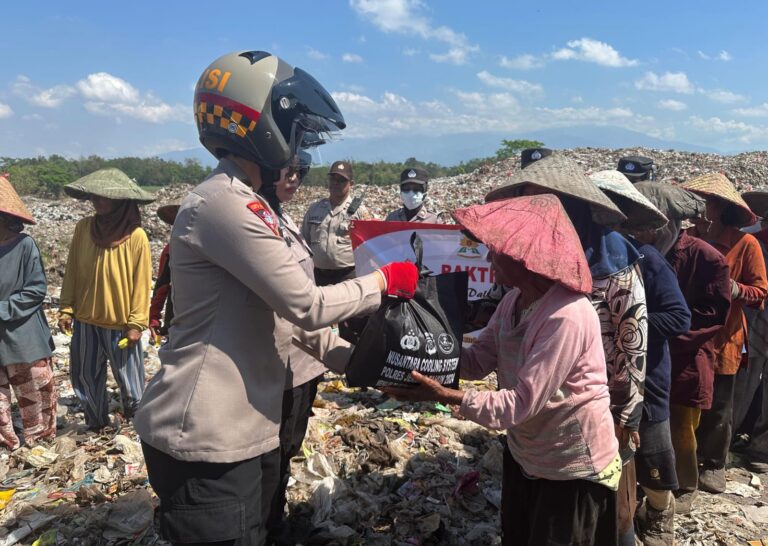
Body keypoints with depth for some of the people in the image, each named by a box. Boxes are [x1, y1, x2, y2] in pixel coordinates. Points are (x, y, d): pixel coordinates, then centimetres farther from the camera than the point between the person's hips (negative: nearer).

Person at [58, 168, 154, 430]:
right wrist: (66, 310, 2)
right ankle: (97, 423, 35)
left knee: (128, 379, 9)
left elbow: (141, 283, -10)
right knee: (86, 377, 15)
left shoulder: (136, 236, -13)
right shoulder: (84, 228, -2)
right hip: (86, 320, 4)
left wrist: (136, 323, -11)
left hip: (121, 323, -4)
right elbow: (72, 273, 4)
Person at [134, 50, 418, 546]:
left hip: (247, 432, 10)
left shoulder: (246, 205, 13)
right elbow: (308, 306, -20)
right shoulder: (226, 203, -19)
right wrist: (384, 280, -6)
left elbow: (287, 315, 13)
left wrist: (358, 362, 7)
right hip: (207, 442, -9)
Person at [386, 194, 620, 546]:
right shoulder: (514, 299, -3)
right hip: (524, 456, 8)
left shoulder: (566, 317, -32)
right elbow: (478, 361, -6)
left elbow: (521, 403, -33)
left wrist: (443, 396, -36)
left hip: (573, 468, -8)